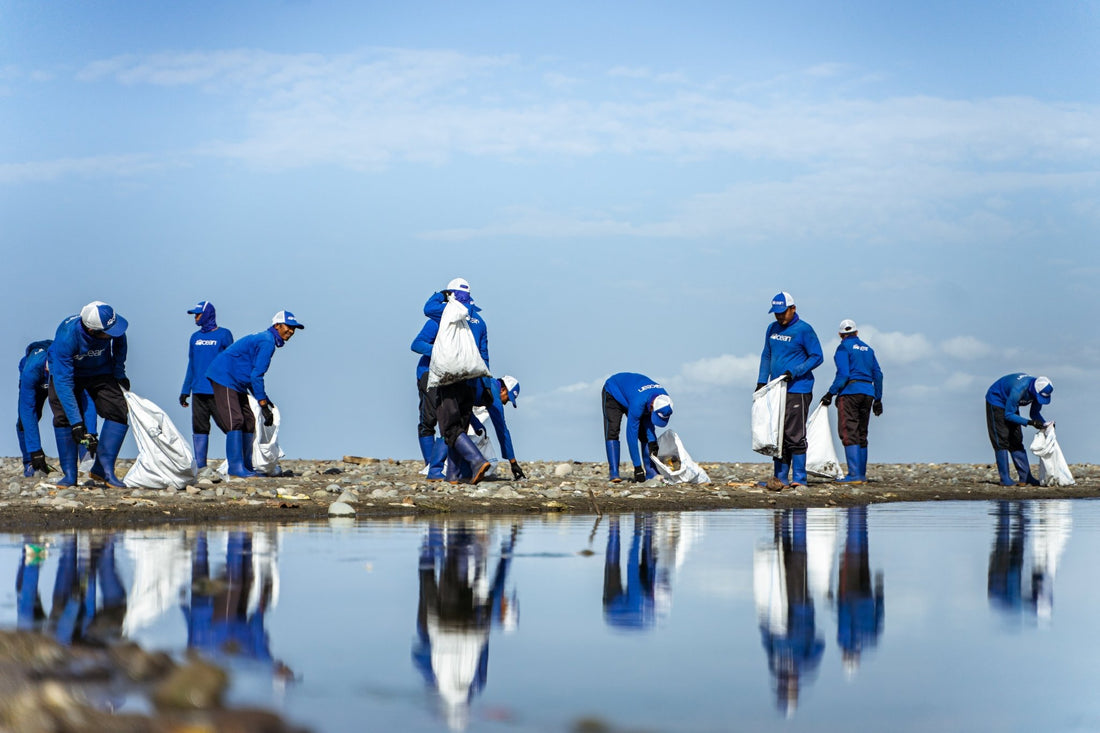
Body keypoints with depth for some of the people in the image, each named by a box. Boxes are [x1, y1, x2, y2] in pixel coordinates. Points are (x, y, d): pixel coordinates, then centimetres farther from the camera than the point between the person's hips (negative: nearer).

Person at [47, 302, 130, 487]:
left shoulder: (112, 326, -30)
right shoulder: (66, 336, -41)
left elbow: (119, 341, -1)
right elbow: (63, 381, -39)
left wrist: (119, 373, 0)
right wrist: (76, 422, -40)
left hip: (100, 371, 3)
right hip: (64, 369, -3)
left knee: (118, 411, -15)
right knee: (64, 416, -19)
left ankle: (104, 469, -9)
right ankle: (69, 474, -9)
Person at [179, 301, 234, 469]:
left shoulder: (223, 335, -1)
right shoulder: (195, 337, 15)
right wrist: (185, 391, 16)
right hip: (198, 391, 6)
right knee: (199, 428, 5)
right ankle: (200, 466, 9)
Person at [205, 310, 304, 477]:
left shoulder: (265, 339, 17)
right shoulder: (267, 342, -15)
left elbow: (254, 375, 24)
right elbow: (256, 376, -19)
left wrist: (264, 400, 22)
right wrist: (264, 406, -18)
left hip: (237, 383, 11)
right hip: (224, 377, -11)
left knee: (249, 422, 9)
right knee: (235, 421, -17)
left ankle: (247, 466, 12)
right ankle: (235, 466, -20)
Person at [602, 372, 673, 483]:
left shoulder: (664, 398, -28)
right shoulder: (638, 403, -45)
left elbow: (647, 417, -13)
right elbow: (631, 435, -41)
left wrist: (652, 441, -27)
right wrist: (637, 467, -39)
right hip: (613, 394, -6)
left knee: (645, 433, -6)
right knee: (612, 432, -21)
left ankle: (651, 473, -8)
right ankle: (614, 473, -22)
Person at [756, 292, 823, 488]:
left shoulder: (804, 330, -6)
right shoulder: (772, 329, 15)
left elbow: (817, 357, -6)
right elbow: (766, 355, 23)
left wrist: (793, 372, -16)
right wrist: (761, 382, 13)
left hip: (797, 390, -7)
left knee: (794, 435, -8)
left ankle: (799, 478, -5)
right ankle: (780, 477, 10)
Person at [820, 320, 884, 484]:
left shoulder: (843, 348, -2)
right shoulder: (867, 349, 18)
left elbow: (843, 374, -14)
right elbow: (877, 375, 16)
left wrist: (831, 393, -11)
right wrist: (878, 399, 21)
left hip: (850, 392, -7)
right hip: (867, 393, 7)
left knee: (849, 433, -9)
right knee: (861, 434, 12)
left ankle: (854, 475, -17)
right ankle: (862, 474, 12)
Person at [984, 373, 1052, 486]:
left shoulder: (1039, 390, -16)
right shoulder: (1018, 389, -39)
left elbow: (1034, 413, -2)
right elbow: (1009, 415, -30)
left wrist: (1045, 424, -21)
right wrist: (1030, 422, -38)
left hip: (1009, 404, 7)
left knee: (1016, 441, 4)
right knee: (1002, 441, -13)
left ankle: (1025, 477, 3)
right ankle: (1005, 479, -12)